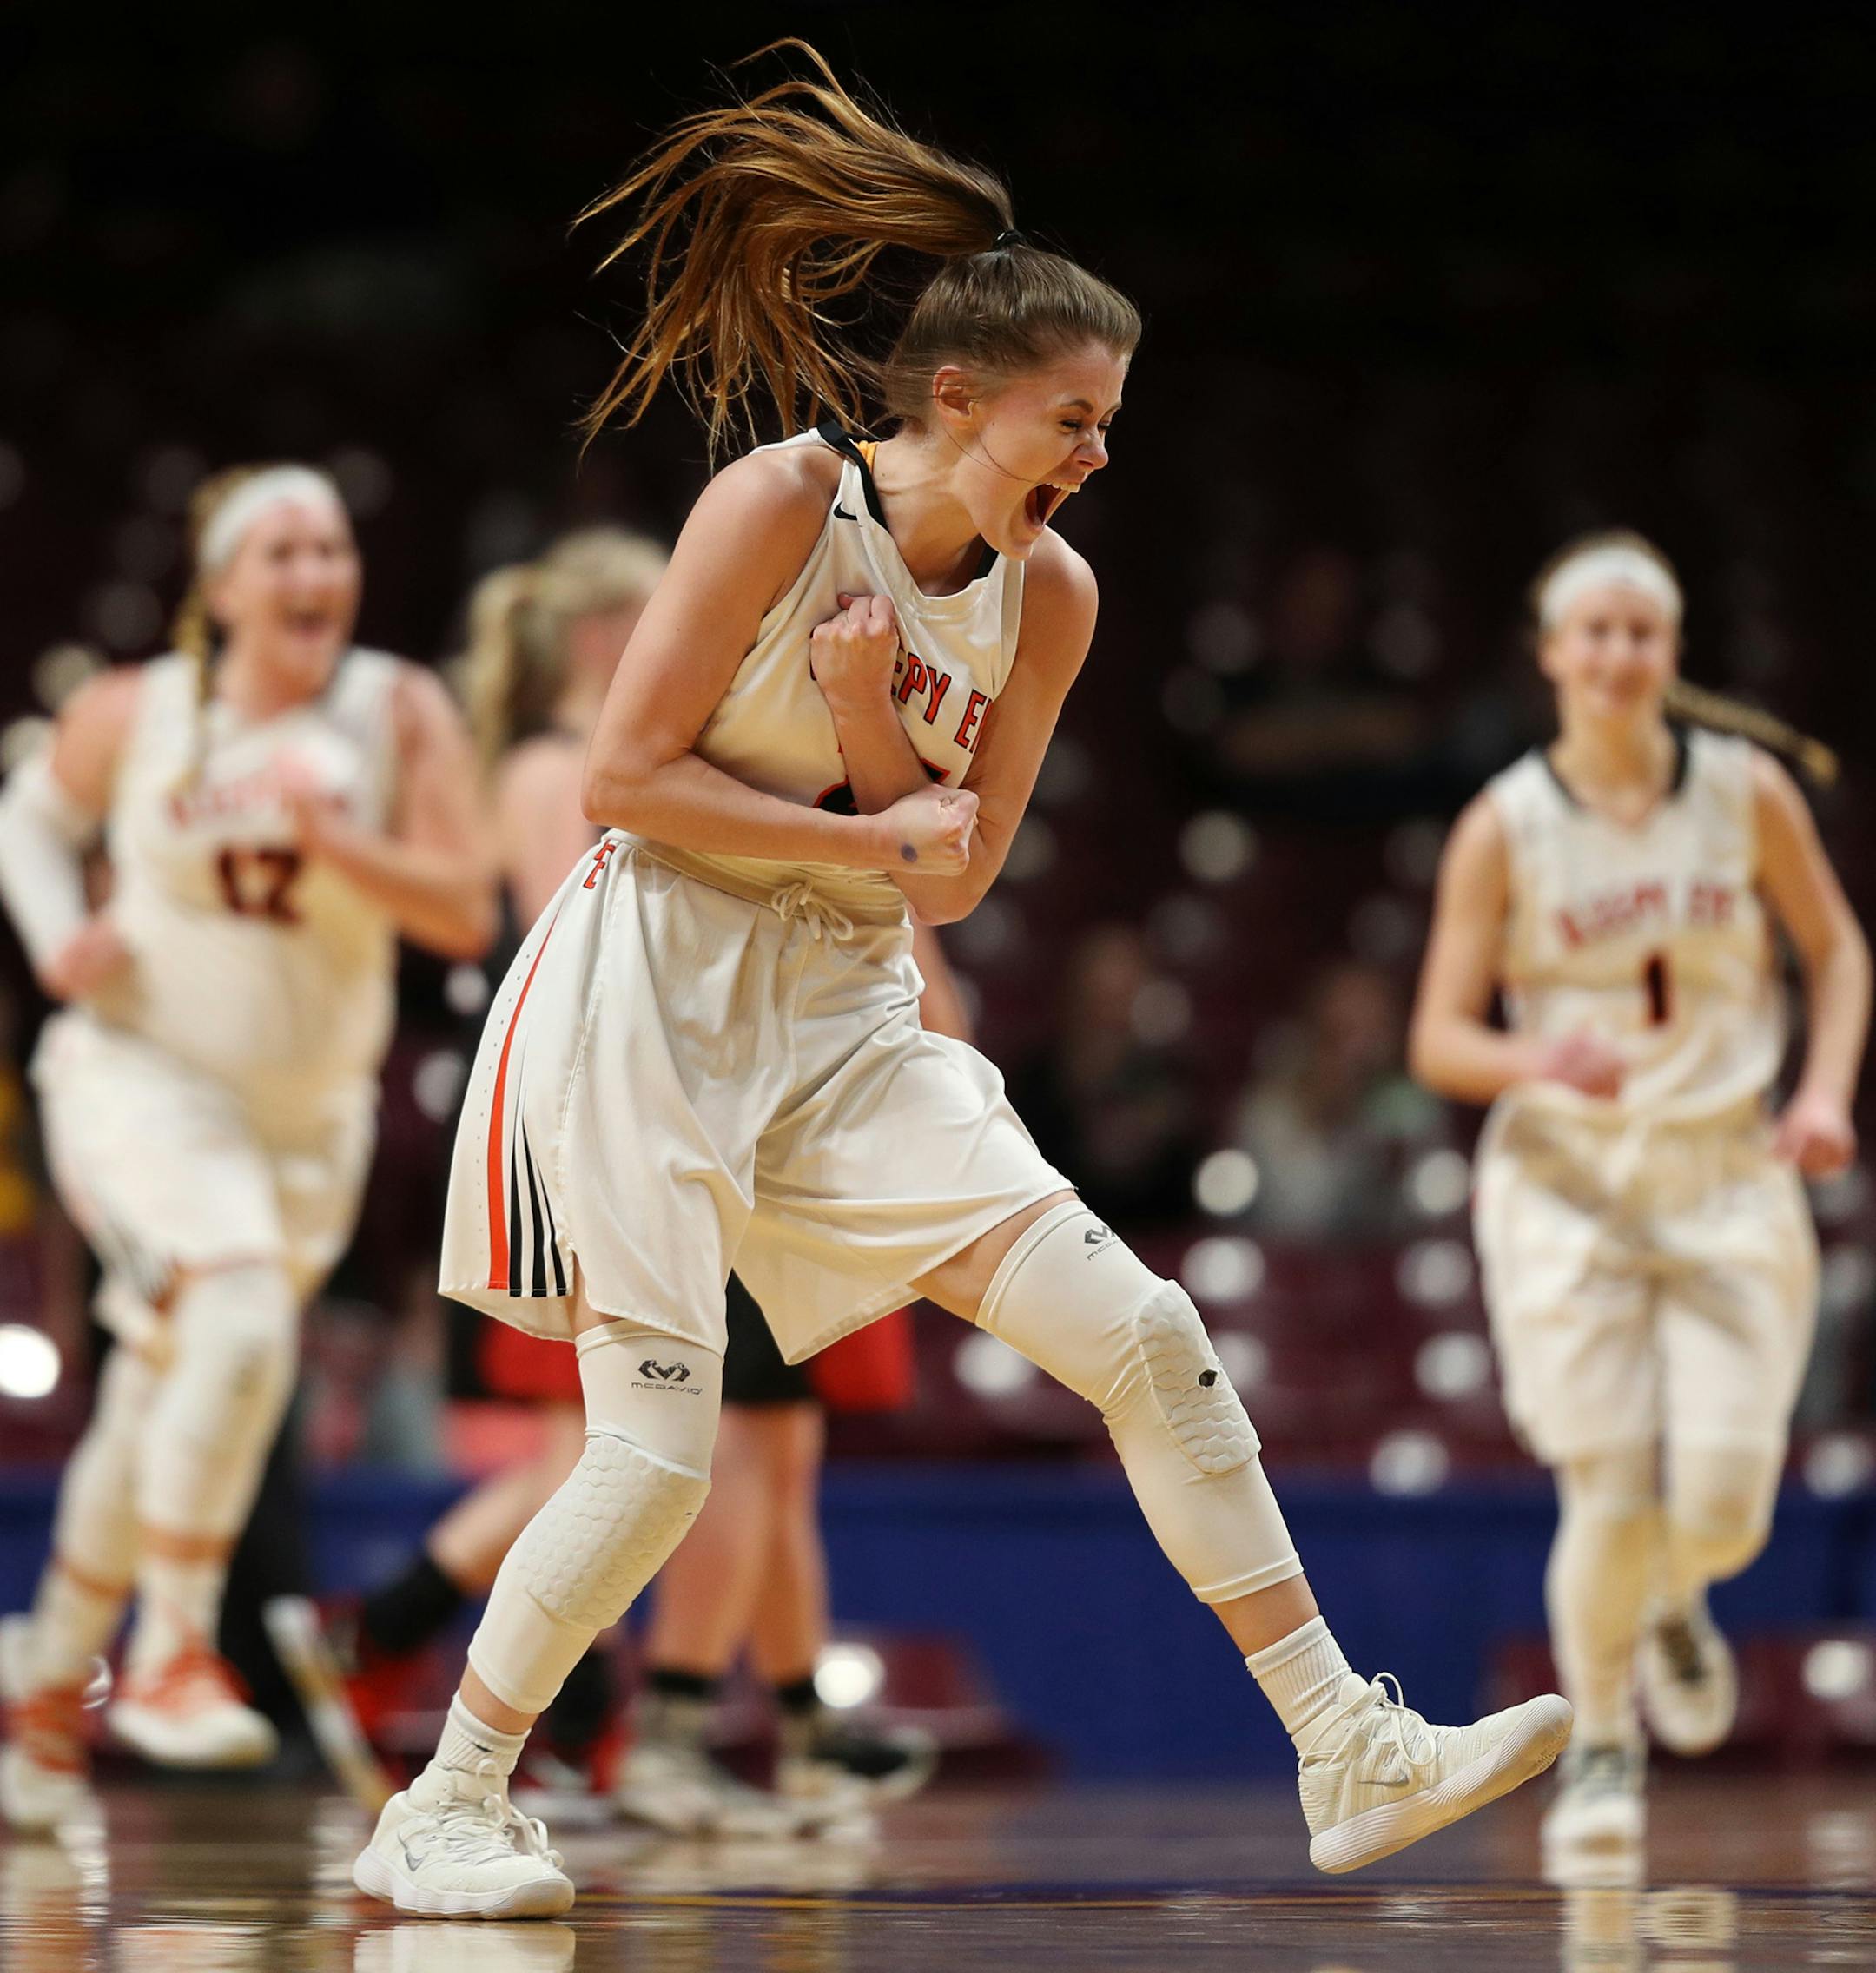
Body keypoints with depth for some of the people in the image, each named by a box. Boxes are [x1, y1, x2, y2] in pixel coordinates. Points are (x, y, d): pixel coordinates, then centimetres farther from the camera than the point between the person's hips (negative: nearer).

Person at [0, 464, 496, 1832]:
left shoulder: (401, 713, -7)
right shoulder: (136, 713, -7)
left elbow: (467, 913, -13)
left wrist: (335, 842, -29)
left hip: (310, 1110, 3)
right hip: (142, 1075, -3)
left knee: (160, 1417, 14)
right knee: (241, 1326, -29)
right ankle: (173, 1653, -17)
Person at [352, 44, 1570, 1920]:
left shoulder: (1048, 595, 3)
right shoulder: (781, 502, -13)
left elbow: (954, 874, 5)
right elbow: (622, 775, -13)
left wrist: (867, 712, -12)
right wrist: (874, 832, -11)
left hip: (846, 1026, 6)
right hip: (649, 992, -5)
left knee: (1146, 1335, -5)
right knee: (655, 1457, -11)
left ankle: (1349, 1753, -2)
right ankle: (439, 1813, 8)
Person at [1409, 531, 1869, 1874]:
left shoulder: (1747, 792, -1)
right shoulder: (1505, 828, -5)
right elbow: (1440, 1039, -4)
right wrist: (1540, 1060, -25)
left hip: (1731, 1181, 1)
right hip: (1569, 1184, -1)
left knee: (1724, 1500, -9)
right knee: (1612, 1495, -11)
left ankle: (1675, 1608, 30)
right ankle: (1601, 1745, 16)